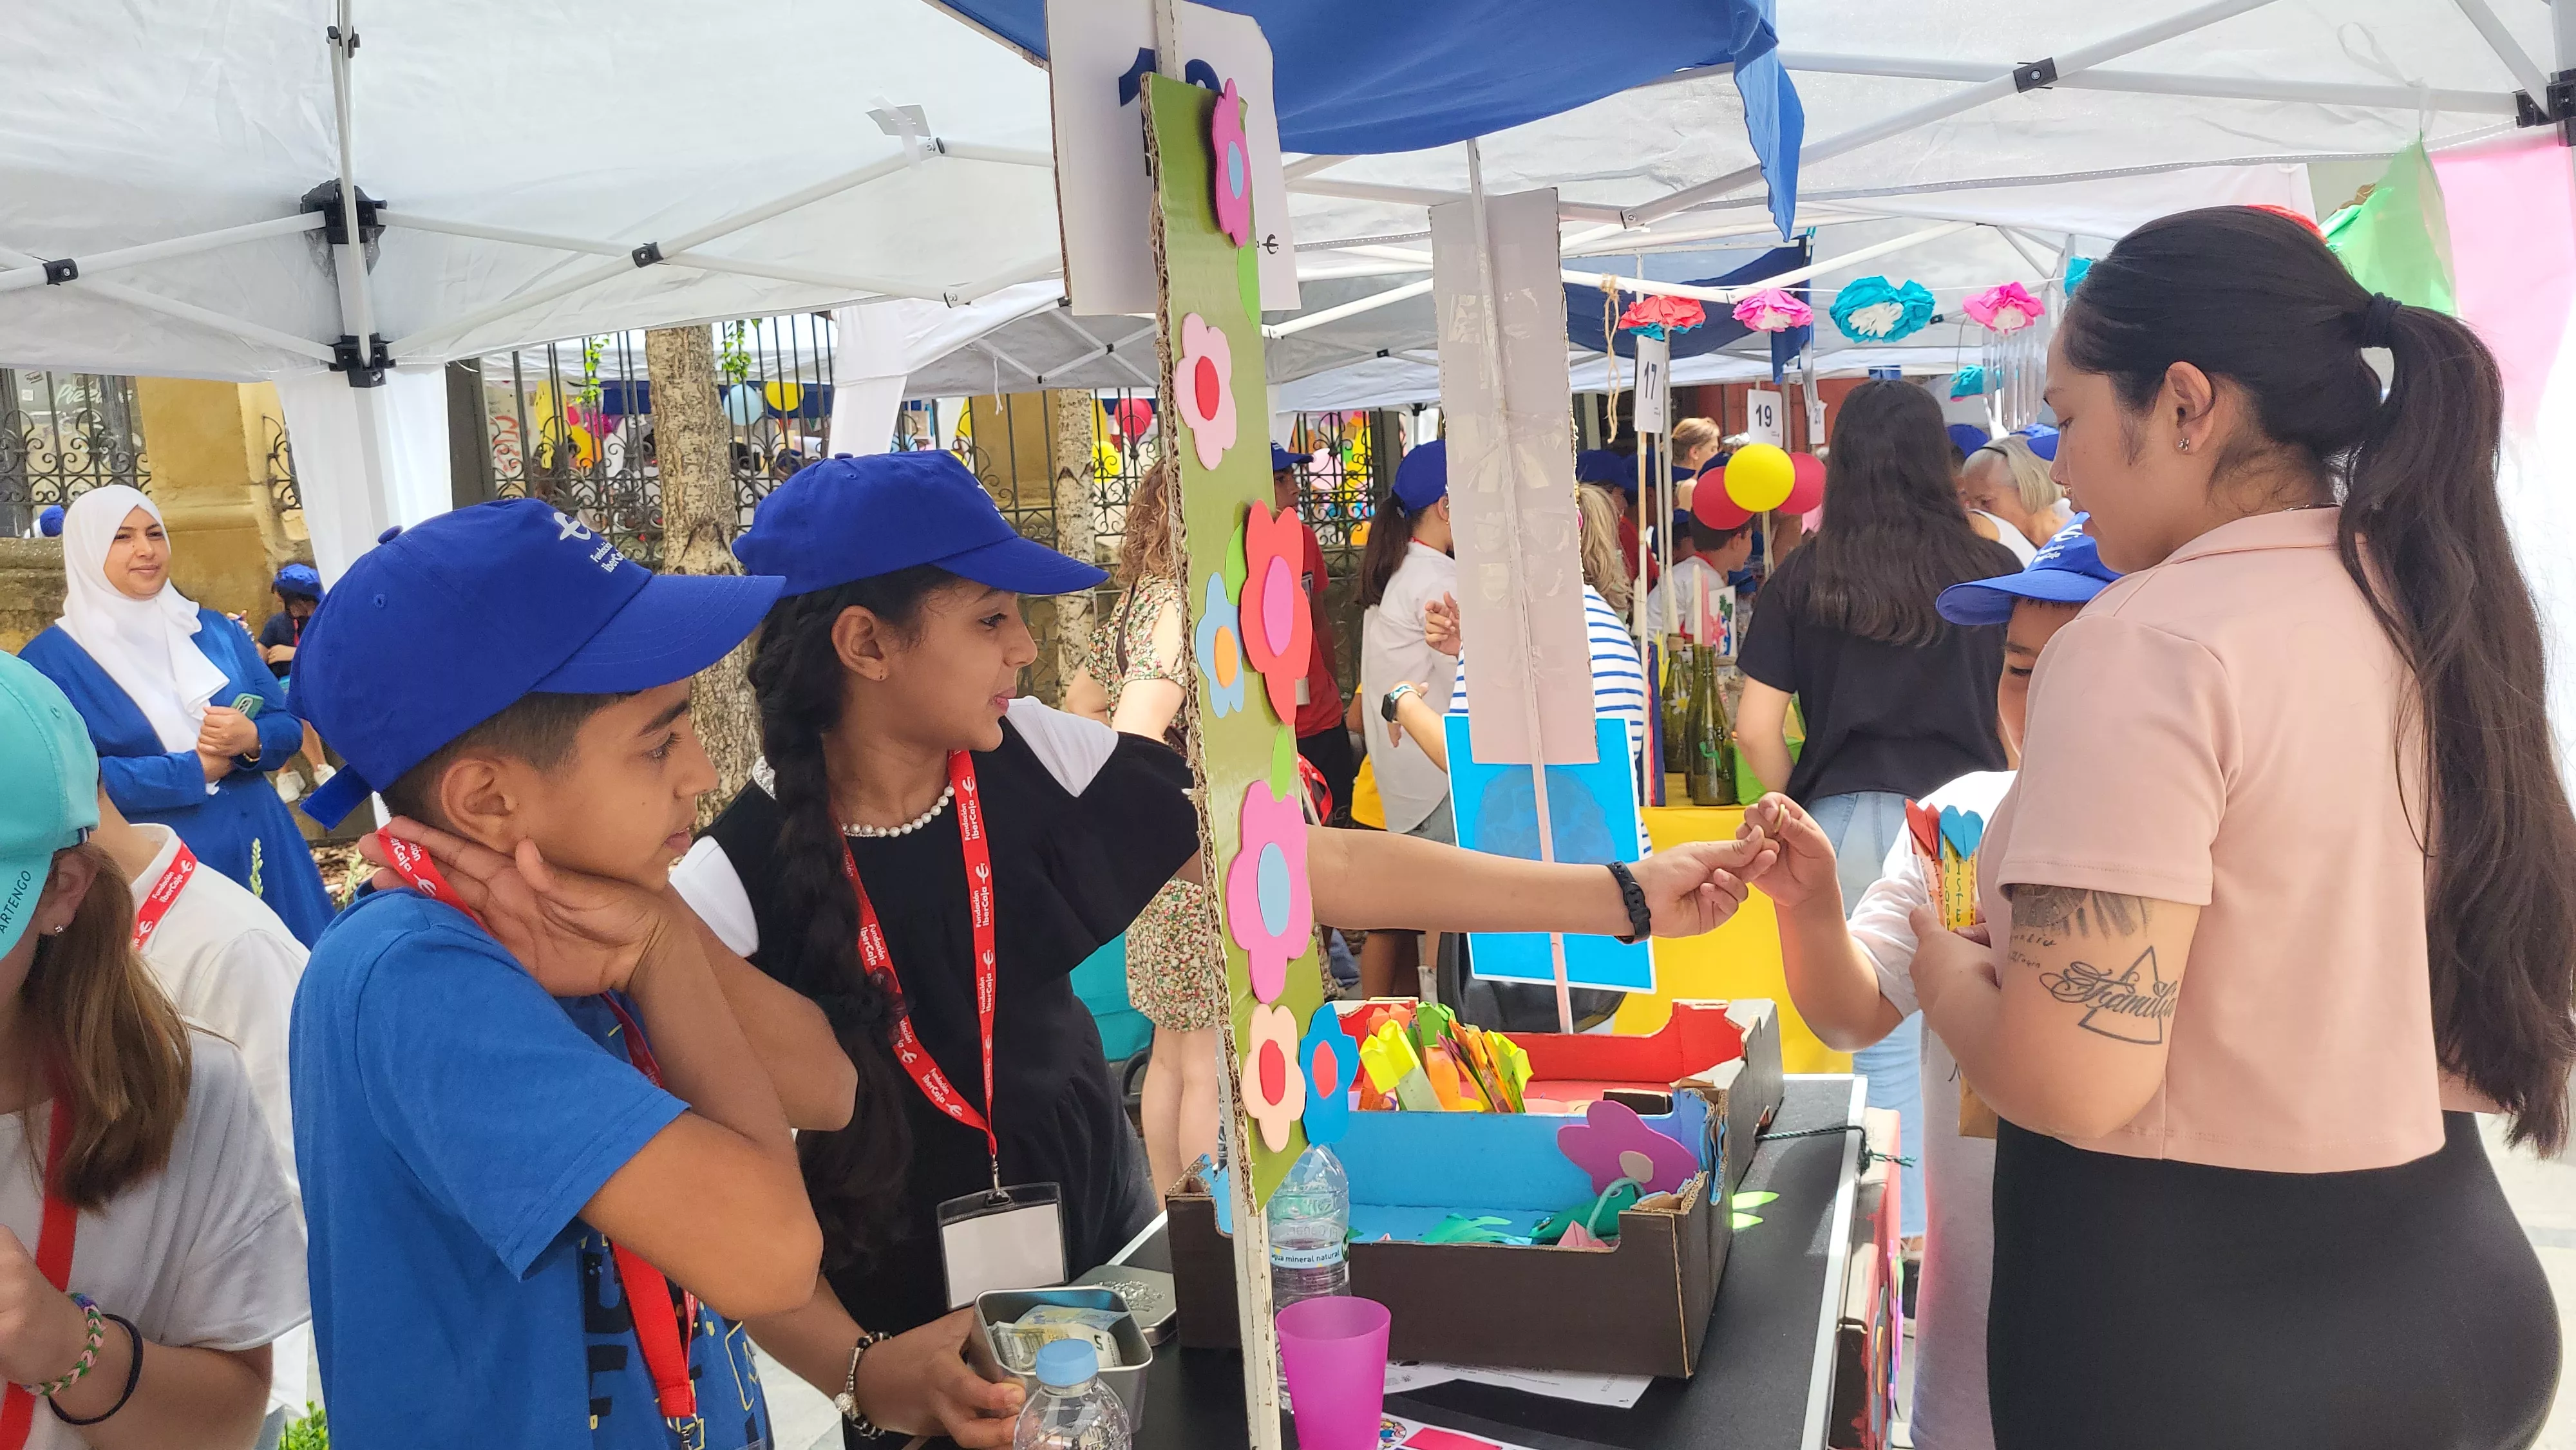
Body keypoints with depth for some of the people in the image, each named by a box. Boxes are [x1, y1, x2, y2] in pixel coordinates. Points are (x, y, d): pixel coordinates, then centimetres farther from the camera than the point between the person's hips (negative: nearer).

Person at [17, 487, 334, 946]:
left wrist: (252, 740, -15)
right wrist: (194, 769, -14)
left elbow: (289, 725, 8)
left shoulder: (215, 631, 9)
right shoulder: (51, 659, -4)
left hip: (258, 853, 4)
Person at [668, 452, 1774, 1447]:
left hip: (1110, 1254, 4)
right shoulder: (734, 891, -21)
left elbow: (1314, 864, -13)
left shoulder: (1033, 761, -11)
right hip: (919, 1360, -4)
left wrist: (1625, 895, -14)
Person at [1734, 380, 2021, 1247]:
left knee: (1884, 1042, 9)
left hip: (1850, 824, 0)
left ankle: (1901, 1235, 17)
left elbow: (1757, 729, -1)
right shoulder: (1993, 572, 1)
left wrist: (1799, 807, 14)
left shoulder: (1802, 579, 1)